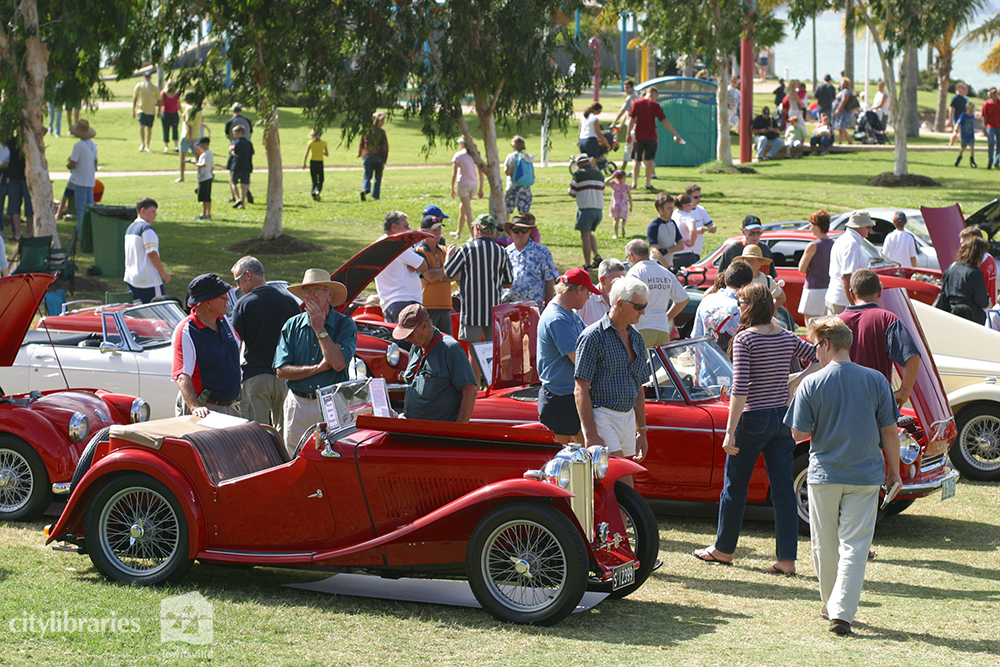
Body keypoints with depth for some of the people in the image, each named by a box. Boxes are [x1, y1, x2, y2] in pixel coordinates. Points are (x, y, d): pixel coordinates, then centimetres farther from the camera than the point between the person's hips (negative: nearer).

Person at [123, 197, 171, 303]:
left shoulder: (130, 228, 14)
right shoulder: (147, 228, -14)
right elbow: (152, 253, -19)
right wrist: (164, 274, -11)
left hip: (130, 278, 9)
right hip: (148, 281, -9)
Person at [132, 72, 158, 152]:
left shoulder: (155, 87, 5)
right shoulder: (139, 86, 2)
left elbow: (158, 100, 11)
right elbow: (134, 99, 8)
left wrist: (158, 110, 3)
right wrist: (133, 110, 4)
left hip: (151, 111, 1)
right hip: (141, 110, -1)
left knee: (149, 128, 3)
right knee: (142, 126, -17)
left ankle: (147, 146, 12)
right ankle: (142, 144, -6)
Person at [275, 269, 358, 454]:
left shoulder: (345, 325, 0)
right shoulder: (292, 326, 8)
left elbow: (338, 364, -16)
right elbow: (281, 371, 0)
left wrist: (320, 328, -11)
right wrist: (318, 368, -9)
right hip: (297, 406, 3)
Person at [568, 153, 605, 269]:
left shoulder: (579, 174, -7)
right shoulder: (599, 173, 12)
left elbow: (572, 193, -2)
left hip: (586, 209, -6)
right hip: (599, 209, 6)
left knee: (585, 236, -1)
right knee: (590, 234, 21)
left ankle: (587, 264, -1)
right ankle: (597, 255, 2)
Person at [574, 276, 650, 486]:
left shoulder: (635, 337, 14)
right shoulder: (594, 336, -9)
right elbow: (581, 390, -13)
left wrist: (641, 431, 18)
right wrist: (591, 435, -18)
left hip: (628, 419, 7)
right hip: (602, 417, -7)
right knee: (624, 488, -15)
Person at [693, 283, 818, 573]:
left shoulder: (744, 339, -13)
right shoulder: (788, 338, 4)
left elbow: (740, 389, -17)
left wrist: (730, 432, -16)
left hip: (754, 418, -5)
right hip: (783, 418, 5)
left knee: (735, 485, 11)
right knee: (783, 489, 5)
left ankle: (724, 549, 23)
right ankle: (787, 558, 4)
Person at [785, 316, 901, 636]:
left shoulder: (811, 384, -9)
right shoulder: (876, 381, -4)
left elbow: (799, 433, -6)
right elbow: (890, 432, 0)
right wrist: (893, 471, 12)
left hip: (824, 475, -1)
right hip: (866, 475, 1)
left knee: (825, 546, 15)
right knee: (854, 545, 1)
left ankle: (831, 606, 27)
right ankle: (842, 612, -9)